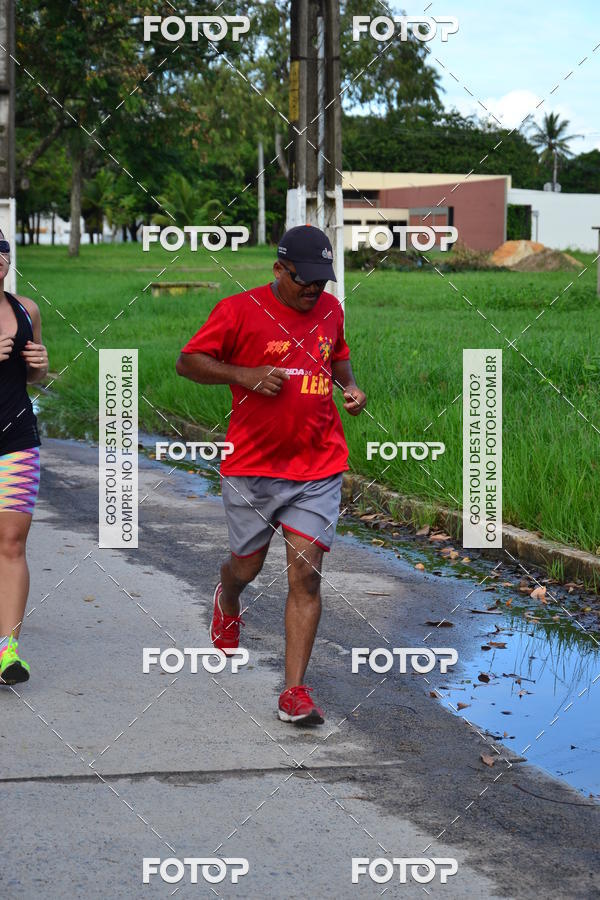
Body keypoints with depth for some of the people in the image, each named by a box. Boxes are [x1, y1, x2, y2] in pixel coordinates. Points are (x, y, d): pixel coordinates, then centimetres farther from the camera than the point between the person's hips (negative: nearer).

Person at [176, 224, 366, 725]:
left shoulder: (330, 310, 8)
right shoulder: (240, 311, -7)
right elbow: (188, 362, -4)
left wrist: (348, 385, 6)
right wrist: (245, 375, -18)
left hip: (318, 467, 2)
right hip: (251, 464, -2)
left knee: (306, 573, -9)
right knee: (247, 566, 13)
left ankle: (295, 691, -7)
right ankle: (227, 602, 53)